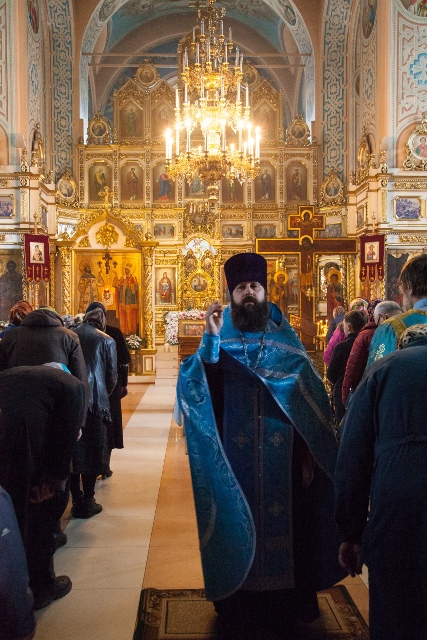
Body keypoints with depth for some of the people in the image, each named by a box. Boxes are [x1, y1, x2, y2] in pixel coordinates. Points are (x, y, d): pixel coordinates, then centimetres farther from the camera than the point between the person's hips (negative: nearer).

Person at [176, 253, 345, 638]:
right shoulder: (219, 340, 0)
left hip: (281, 460, 1)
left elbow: (309, 399, 3)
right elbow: (198, 387, -16)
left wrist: (309, 454, -1)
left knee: (281, 525, 10)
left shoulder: (286, 340, 3)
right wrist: (211, 338, -27)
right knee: (239, 529, 7)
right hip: (235, 460, -1)